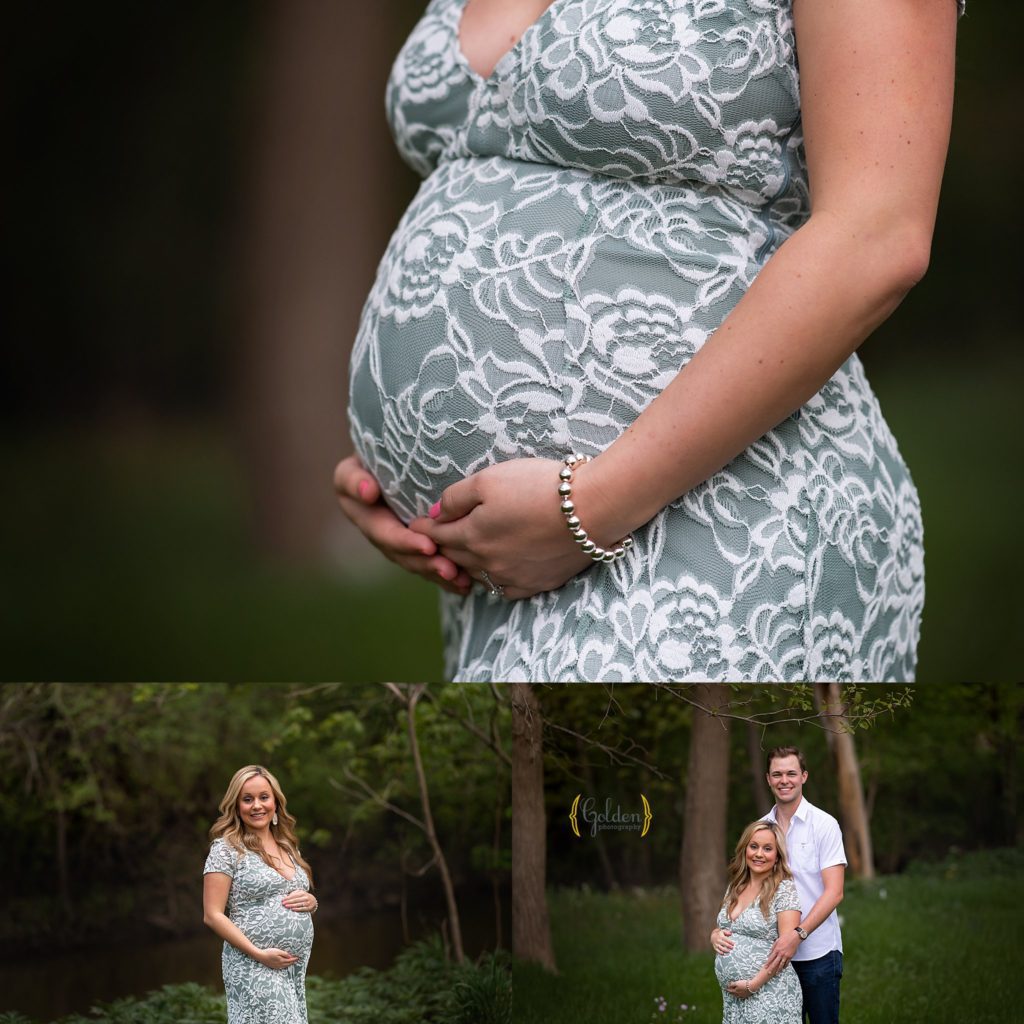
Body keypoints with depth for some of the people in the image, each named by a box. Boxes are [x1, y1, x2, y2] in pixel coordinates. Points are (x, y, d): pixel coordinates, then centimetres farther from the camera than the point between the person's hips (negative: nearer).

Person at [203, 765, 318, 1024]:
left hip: (297, 967, 7)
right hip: (254, 968, -7)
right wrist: (259, 954, -16)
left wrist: (310, 901, 1)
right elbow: (213, 915, -10)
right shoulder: (227, 848, -6)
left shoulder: (288, 846, 14)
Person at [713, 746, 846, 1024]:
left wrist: (798, 934, -23)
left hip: (818, 952, -4)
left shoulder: (824, 825, -4)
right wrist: (719, 929, -9)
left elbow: (834, 892, -11)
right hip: (777, 953, 4)